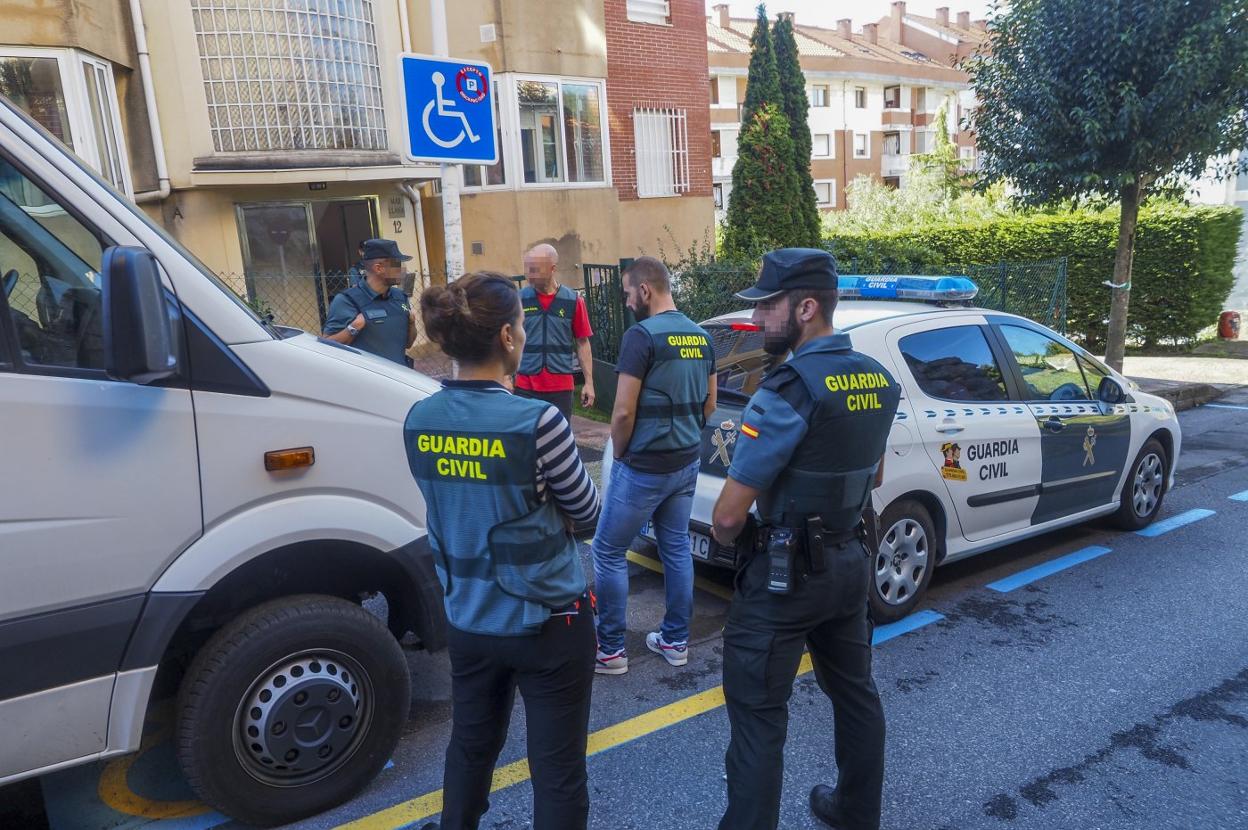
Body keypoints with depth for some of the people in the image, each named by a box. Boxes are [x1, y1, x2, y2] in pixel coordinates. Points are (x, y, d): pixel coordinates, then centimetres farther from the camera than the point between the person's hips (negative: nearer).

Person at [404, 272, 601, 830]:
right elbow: (586, 510, -7)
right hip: (547, 622, -5)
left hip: (468, 621, 6)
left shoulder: (419, 421, -5)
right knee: (557, 769, 11)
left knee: (470, 746, 26)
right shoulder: (536, 422, -22)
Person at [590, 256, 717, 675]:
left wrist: (619, 454, -2)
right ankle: (676, 640, 27)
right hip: (687, 463, 8)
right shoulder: (701, 337, 7)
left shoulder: (641, 335, -17)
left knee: (608, 553, 6)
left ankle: (610, 649, 14)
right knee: (676, 548, 17)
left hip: (644, 467, -8)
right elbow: (708, 405, 14)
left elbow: (623, 412, -18)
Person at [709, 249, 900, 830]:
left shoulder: (790, 389, -22)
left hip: (786, 570, -9)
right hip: (850, 560, 9)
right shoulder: (878, 379, 4)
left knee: (758, 714, 2)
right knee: (854, 691, 22)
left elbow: (729, 514, -20)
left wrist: (723, 537, 1)